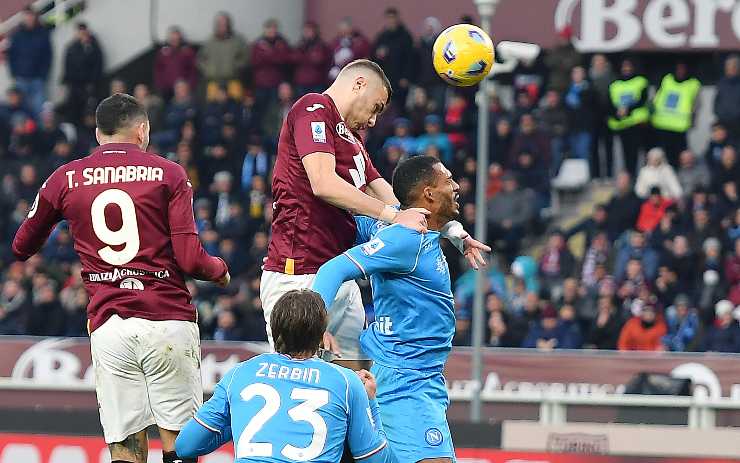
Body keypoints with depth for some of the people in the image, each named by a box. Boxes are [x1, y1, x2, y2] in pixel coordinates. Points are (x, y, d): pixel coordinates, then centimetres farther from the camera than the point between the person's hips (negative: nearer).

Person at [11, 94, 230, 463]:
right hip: (168, 320, -2)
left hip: (107, 327, 2)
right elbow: (190, 259, -4)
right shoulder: (168, 174, 3)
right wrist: (220, 270, 17)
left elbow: (21, 248, 21)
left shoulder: (64, 179, 10)